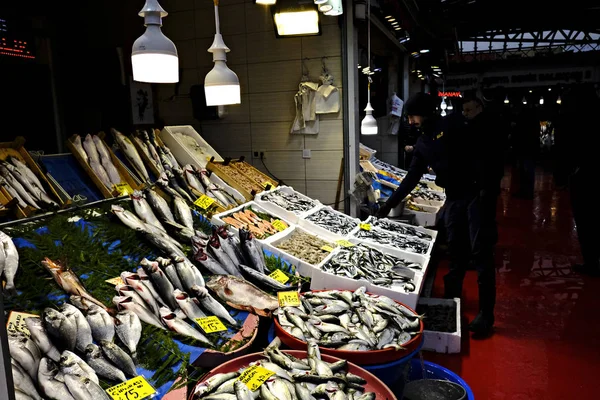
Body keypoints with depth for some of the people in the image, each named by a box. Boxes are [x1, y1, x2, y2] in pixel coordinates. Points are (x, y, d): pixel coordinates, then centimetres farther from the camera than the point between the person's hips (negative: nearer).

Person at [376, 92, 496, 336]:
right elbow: (412, 178, 16)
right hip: (453, 199, 6)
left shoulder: (451, 127, -8)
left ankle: (485, 314, 4)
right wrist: (390, 204, 14)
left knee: (480, 253, -4)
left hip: (475, 194, -6)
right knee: (456, 255, 11)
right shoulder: (421, 144, 13)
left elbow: (477, 155, -13)